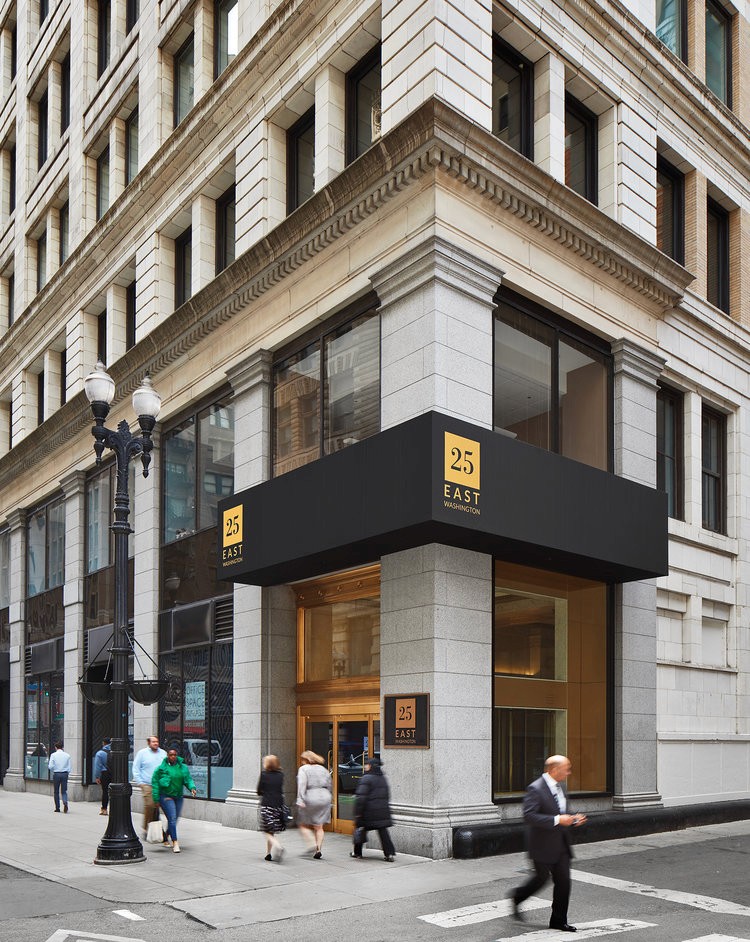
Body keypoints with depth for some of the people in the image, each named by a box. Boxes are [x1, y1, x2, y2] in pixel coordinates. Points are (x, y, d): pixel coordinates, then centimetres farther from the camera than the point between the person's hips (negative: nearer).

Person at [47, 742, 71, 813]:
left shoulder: (53, 755, -3)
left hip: (56, 774, -1)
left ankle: (57, 808, 15)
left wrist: (53, 771, 12)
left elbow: (50, 766, -8)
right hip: (65, 774, 2)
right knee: (64, 791, 7)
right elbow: (69, 767, 4)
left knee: (56, 791, 11)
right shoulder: (67, 755, 4)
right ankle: (65, 803, -19)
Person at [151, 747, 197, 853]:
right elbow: (155, 783, -3)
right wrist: (156, 799, -7)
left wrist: (192, 788, -14)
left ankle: (165, 838, 37)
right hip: (166, 796, -5)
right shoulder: (161, 768, -6)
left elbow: (188, 779, 7)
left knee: (174, 819, 13)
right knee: (172, 819, -15)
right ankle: (175, 842, -13)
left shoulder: (183, 768, 5)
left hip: (178, 797, 5)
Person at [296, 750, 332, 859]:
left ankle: (312, 844, -9)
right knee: (319, 827, 9)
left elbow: (302, 786, -14)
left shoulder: (303, 769, -2)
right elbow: (330, 786, 16)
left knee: (303, 825, 8)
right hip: (324, 798, 5)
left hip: (310, 799, -5)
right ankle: (319, 849, 1)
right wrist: (328, 797, 26)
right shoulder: (323, 769, 14)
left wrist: (300, 800, -19)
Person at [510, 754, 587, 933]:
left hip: (561, 845, 7)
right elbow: (529, 816, -27)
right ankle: (517, 896, 32)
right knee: (541, 877, 6)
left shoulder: (558, 786, 9)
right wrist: (557, 820, -30)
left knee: (563, 881, 5)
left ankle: (559, 921, 17)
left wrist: (572, 820, 2)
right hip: (543, 845, -7)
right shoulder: (535, 789, -19)